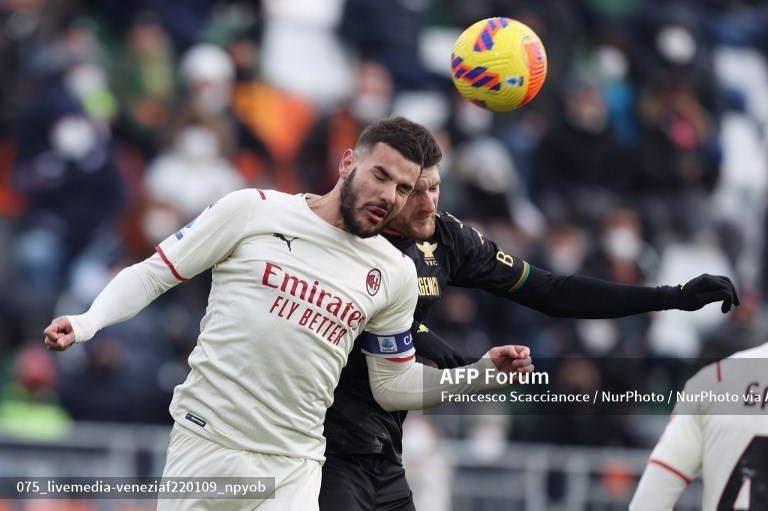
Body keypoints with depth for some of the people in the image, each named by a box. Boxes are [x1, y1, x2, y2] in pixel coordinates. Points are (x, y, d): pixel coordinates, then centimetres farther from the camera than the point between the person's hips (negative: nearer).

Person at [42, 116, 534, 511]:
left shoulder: (396, 274, 8)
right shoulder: (252, 210, -3)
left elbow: (393, 384, 16)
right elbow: (153, 274, 2)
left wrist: (484, 372, 5)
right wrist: (87, 322, -13)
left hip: (293, 466, 2)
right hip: (203, 444, -2)